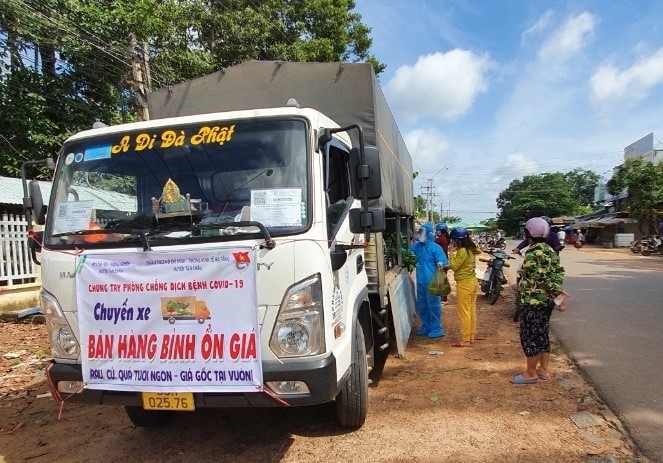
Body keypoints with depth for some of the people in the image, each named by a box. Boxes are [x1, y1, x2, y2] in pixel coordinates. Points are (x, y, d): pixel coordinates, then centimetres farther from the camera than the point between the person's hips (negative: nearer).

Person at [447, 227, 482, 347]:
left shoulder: (462, 251, -20)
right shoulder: (470, 250, 8)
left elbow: (454, 266, -17)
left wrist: (451, 253, -11)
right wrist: (455, 252, 5)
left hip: (464, 284, -9)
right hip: (472, 282, 9)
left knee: (464, 312, -2)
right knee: (471, 310, 14)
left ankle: (465, 340, 3)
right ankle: (471, 336, 23)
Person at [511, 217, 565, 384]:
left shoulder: (531, 254, -19)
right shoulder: (549, 250, 9)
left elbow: (540, 277, -22)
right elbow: (559, 271, 9)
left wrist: (554, 290, -10)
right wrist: (556, 290, 1)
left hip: (533, 300, -9)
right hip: (547, 300, 9)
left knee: (529, 335, 1)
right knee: (542, 333, 16)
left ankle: (531, 373, 9)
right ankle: (544, 369, 24)